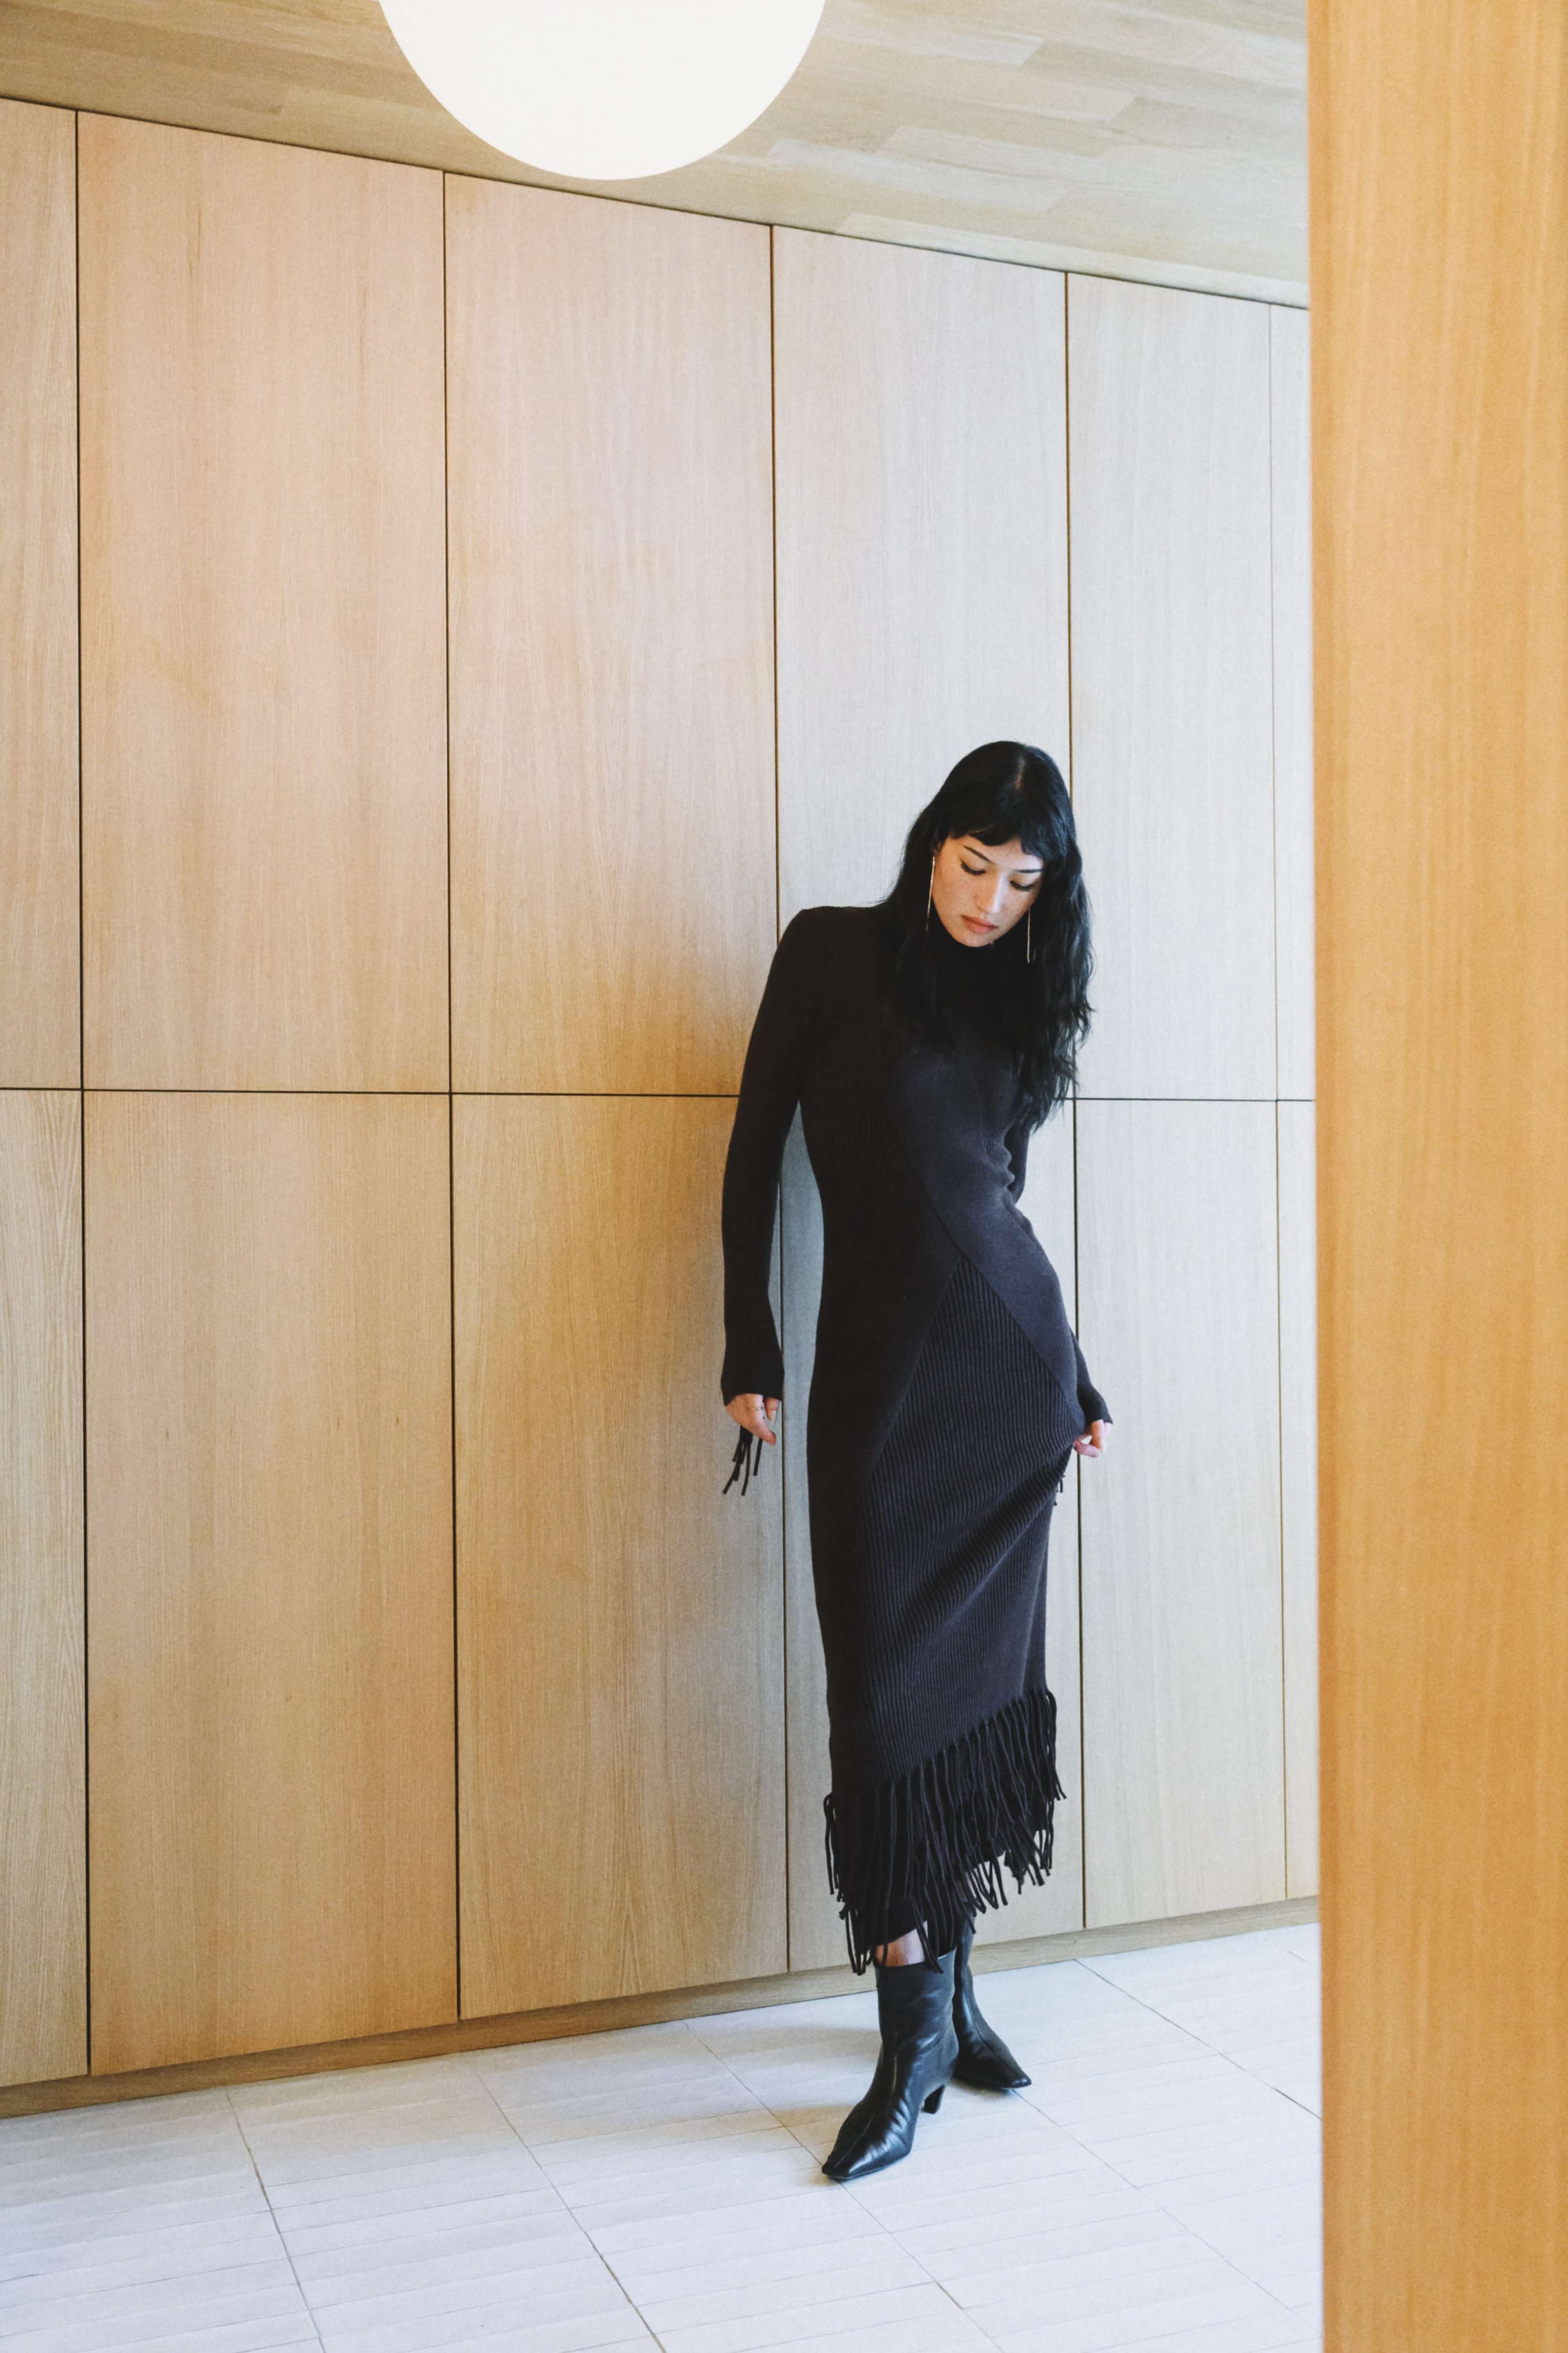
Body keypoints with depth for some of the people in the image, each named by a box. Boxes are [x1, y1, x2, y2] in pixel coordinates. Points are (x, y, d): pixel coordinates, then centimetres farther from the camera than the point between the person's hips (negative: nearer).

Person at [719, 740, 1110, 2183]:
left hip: (1012, 1360, 4)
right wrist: (750, 1354, -4)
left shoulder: (1014, 997, 12)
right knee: (884, 1686, -4)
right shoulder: (834, 954, 1)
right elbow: (756, 1151, 0)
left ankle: (949, 1979, 23)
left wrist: (1074, 1376, 20)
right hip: (878, 1370, -3)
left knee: (980, 1670, 7)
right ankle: (915, 2029, 7)